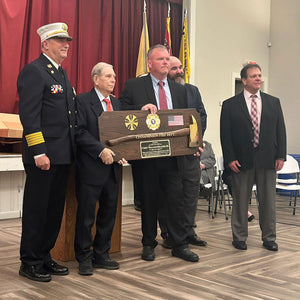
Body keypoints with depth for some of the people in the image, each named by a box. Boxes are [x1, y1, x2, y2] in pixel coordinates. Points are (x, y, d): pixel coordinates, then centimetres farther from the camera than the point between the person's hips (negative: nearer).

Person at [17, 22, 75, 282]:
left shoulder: (62, 73, 19)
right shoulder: (33, 71, -9)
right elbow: (29, 116, -17)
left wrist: (72, 149, 16)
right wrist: (38, 152, -22)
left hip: (63, 155, 9)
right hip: (44, 154, -9)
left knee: (55, 209, 14)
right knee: (37, 210, 1)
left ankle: (44, 257, 26)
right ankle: (29, 263, 14)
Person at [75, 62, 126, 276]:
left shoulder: (116, 103, 16)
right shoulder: (83, 100, -5)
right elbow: (80, 132, -14)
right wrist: (101, 150, -21)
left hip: (112, 165, 7)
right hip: (91, 166, -6)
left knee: (109, 212, 10)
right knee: (86, 214, 1)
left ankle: (101, 255, 23)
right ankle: (84, 258, 14)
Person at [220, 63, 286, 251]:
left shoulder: (274, 102, 10)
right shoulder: (230, 105, 2)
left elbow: (281, 130, 8)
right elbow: (225, 134, -1)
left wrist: (281, 156, 0)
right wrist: (230, 158, -9)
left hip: (268, 160, 2)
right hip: (242, 161, -2)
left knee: (268, 201, 8)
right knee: (240, 201, 6)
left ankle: (269, 238, 21)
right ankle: (239, 237, 20)